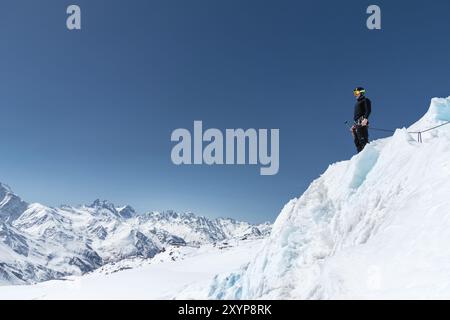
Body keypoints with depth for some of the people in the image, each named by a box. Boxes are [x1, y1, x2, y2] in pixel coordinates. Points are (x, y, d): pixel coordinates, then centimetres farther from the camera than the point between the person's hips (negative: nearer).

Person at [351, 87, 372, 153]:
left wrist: (365, 119, -27)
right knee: (357, 142, 2)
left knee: (363, 140, -18)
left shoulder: (365, 100, 4)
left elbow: (368, 110, -11)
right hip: (356, 123, 9)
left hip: (362, 123, -9)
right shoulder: (357, 102, 29)